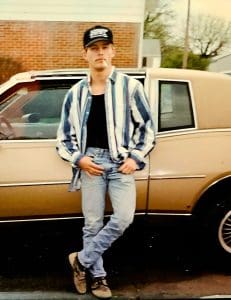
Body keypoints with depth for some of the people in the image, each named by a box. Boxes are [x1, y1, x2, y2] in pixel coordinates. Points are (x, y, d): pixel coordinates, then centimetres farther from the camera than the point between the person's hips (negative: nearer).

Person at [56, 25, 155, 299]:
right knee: (92, 223, 5)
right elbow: (64, 136, 11)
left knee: (124, 217, -13)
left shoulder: (130, 86, 0)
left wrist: (136, 157, -6)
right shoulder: (76, 92, 6)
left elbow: (147, 127, 5)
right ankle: (97, 276, 23)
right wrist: (79, 159, -5)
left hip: (121, 160, -1)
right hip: (91, 161, 1)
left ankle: (81, 260, 6)